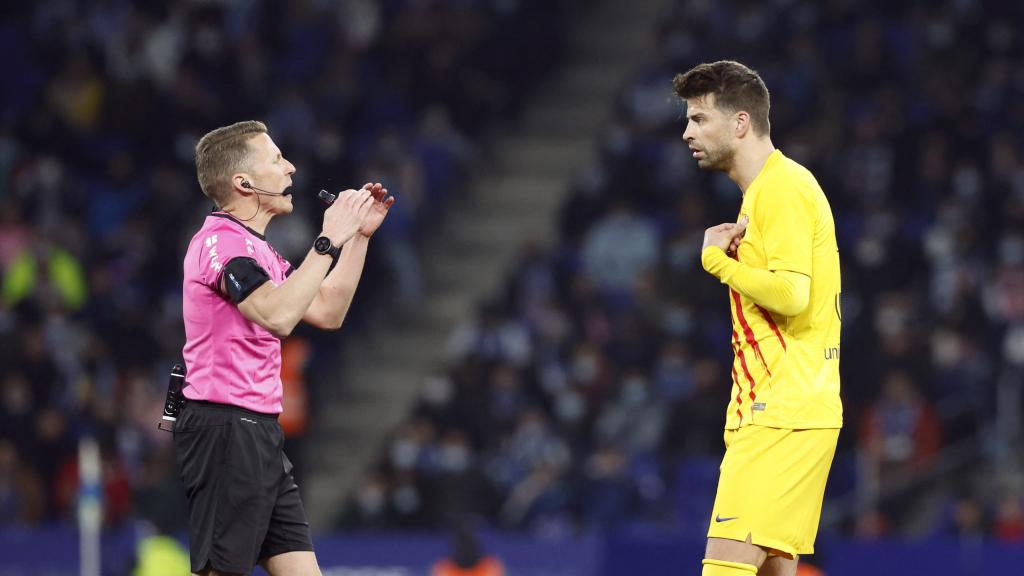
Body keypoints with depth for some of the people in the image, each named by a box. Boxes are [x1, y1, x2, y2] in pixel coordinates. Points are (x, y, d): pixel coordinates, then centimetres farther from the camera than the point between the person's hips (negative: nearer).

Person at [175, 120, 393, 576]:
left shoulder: (254, 248, 19)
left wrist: (360, 234, 18)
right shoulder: (220, 241, -13)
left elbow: (326, 312, 23)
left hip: (259, 435, 10)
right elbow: (278, 315, -28)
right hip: (225, 430, -10)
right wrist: (328, 242, -22)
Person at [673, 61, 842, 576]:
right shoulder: (763, 190, 20)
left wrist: (718, 259, -9)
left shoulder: (783, 188, -12)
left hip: (782, 417, -10)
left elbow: (791, 294, -22)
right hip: (770, 412, 10)